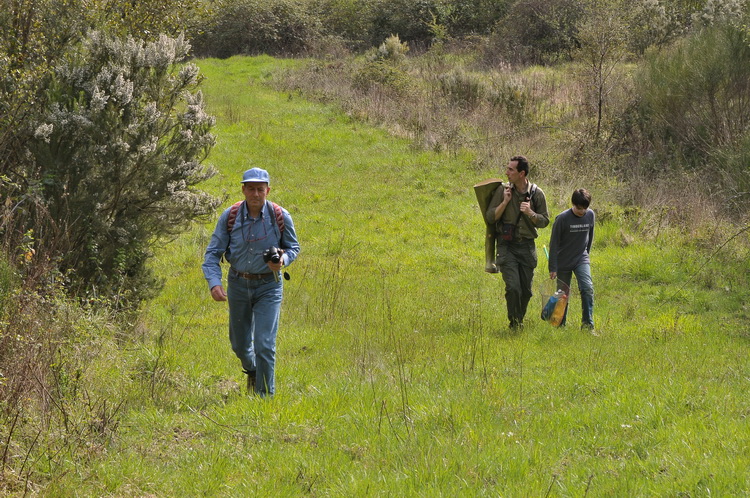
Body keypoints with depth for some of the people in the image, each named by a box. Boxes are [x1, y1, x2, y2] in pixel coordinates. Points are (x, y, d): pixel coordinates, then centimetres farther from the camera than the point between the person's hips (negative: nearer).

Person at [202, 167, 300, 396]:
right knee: (239, 343, 16)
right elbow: (213, 252, -4)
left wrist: (283, 260, -20)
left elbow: (293, 247, 4)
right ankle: (251, 370, 49)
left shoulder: (280, 217, -11)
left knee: (265, 345, -12)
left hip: (268, 285, -2)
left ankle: (265, 396, 1)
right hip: (238, 284, 2)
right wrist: (214, 282, -20)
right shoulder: (230, 217, -10)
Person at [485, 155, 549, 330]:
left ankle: (520, 321, 26)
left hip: (527, 246, 2)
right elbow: (490, 217, -3)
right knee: (513, 288, -14)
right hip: (507, 246, -2)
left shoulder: (537, 194, -1)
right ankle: (514, 324, 0)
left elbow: (545, 221, 4)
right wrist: (505, 202, -15)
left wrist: (530, 213, -14)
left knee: (526, 291, 7)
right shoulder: (503, 190, -3)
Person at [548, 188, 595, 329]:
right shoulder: (562, 218, -16)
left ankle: (587, 324, -15)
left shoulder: (590, 215, -3)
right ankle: (560, 325, 20)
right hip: (563, 262, -2)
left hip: (581, 260, 2)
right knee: (563, 293, 5)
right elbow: (554, 244, -12)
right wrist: (552, 268, -13)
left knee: (587, 288, -17)